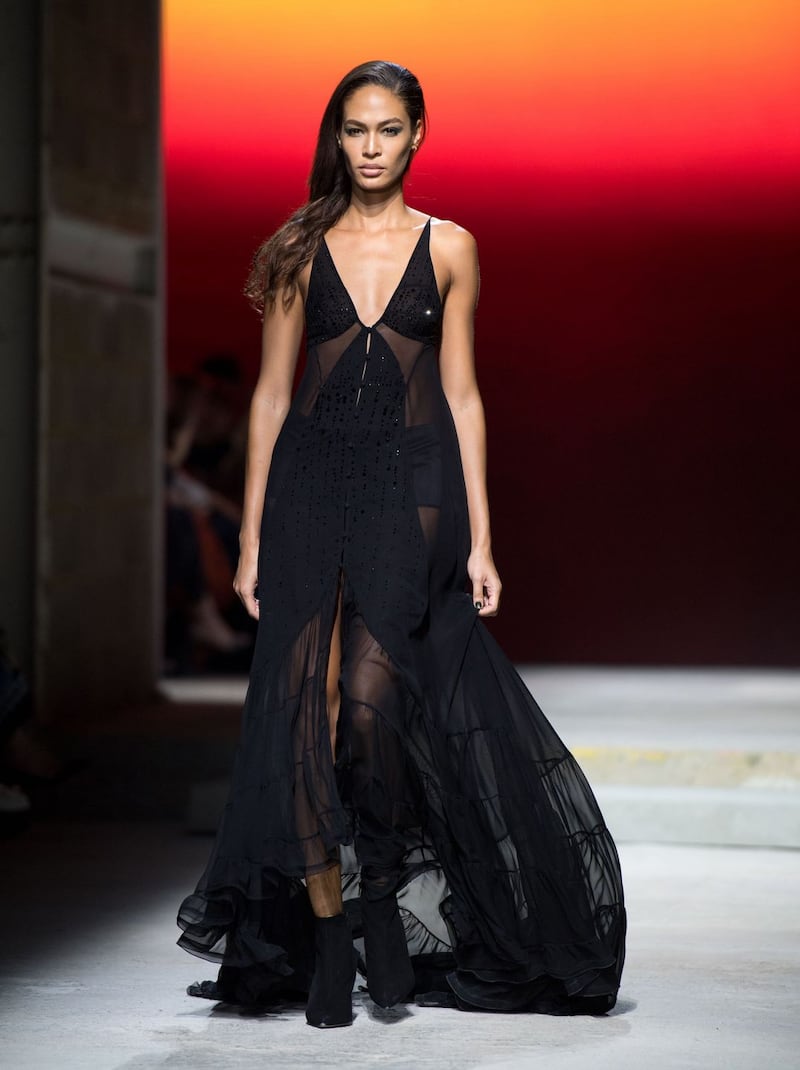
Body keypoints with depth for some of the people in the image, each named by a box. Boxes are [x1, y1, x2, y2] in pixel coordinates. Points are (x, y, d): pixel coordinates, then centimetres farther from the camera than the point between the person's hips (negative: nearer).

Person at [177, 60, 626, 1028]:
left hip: (411, 485, -1)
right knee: (305, 709, -6)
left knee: (370, 699, -17)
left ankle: (386, 878, 10)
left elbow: (461, 394, 7)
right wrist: (251, 536, 3)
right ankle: (328, 938, 5)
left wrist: (480, 536, 1)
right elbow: (271, 393, 7)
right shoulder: (300, 250, 7)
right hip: (311, 483, 1)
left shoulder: (448, 249, 6)